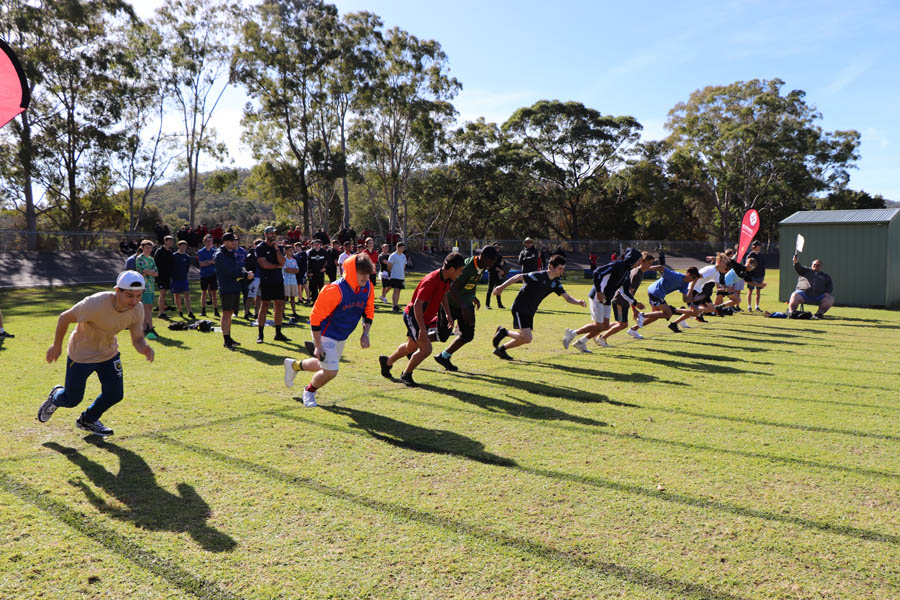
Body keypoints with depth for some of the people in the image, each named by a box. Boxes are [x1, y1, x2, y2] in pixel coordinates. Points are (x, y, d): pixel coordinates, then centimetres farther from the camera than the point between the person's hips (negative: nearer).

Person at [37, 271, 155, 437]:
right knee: (72, 400, 6)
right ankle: (56, 397, 45)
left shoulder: (137, 310, -21)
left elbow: (137, 339, -12)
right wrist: (56, 346, -9)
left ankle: (88, 420, 35)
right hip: (81, 354, -4)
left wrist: (146, 348, -37)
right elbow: (64, 317, -21)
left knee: (114, 395, 5)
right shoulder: (95, 304, -37)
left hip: (109, 353, 5)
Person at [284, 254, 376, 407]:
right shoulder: (335, 290, -31)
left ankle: (294, 365, 48)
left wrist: (365, 334, -8)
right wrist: (318, 346, -23)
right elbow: (315, 317, -25)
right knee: (330, 372, -13)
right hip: (325, 335, -8)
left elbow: (368, 313, 5)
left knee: (325, 366, 21)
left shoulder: (368, 288, -11)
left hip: (342, 337, 8)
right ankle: (309, 391, 19)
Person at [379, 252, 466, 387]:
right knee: (426, 348, -15)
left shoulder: (446, 279, -4)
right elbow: (417, 304, -32)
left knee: (411, 347, 23)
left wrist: (449, 315, 16)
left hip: (424, 317, 9)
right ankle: (406, 375, 6)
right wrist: (422, 328, -34)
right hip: (413, 315, -9)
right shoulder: (431, 281, -31)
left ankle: (386, 361, 46)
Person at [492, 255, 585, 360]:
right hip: (520, 308, -8)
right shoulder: (539, 276, -20)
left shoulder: (556, 283, 2)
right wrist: (501, 287, -14)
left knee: (523, 338, 15)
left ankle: (501, 349, 32)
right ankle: (504, 332, 3)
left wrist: (578, 302, -23)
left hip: (530, 312, 8)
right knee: (527, 338, -18)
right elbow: (518, 277, -16)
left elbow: (567, 298, -2)